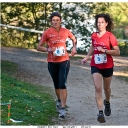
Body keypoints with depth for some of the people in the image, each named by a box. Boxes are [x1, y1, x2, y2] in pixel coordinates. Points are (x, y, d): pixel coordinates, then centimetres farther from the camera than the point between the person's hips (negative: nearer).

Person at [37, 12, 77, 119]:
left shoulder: (66, 31, 0)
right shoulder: (47, 32, -5)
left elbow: (74, 39, 21)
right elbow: (39, 47, -1)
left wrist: (74, 47, 2)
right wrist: (49, 49, -18)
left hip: (64, 61, -1)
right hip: (52, 62, 1)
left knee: (62, 84, -14)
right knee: (56, 84, 15)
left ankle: (62, 108, -16)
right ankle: (60, 101, 42)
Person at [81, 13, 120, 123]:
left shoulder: (110, 36, -13)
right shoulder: (94, 35, 0)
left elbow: (117, 52, -14)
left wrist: (104, 50, -24)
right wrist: (87, 57, 8)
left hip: (107, 66, -2)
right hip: (95, 66, 2)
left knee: (106, 88, 17)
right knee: (98, 88, -13)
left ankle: (107, 102, 49)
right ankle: (100, 113, -16)